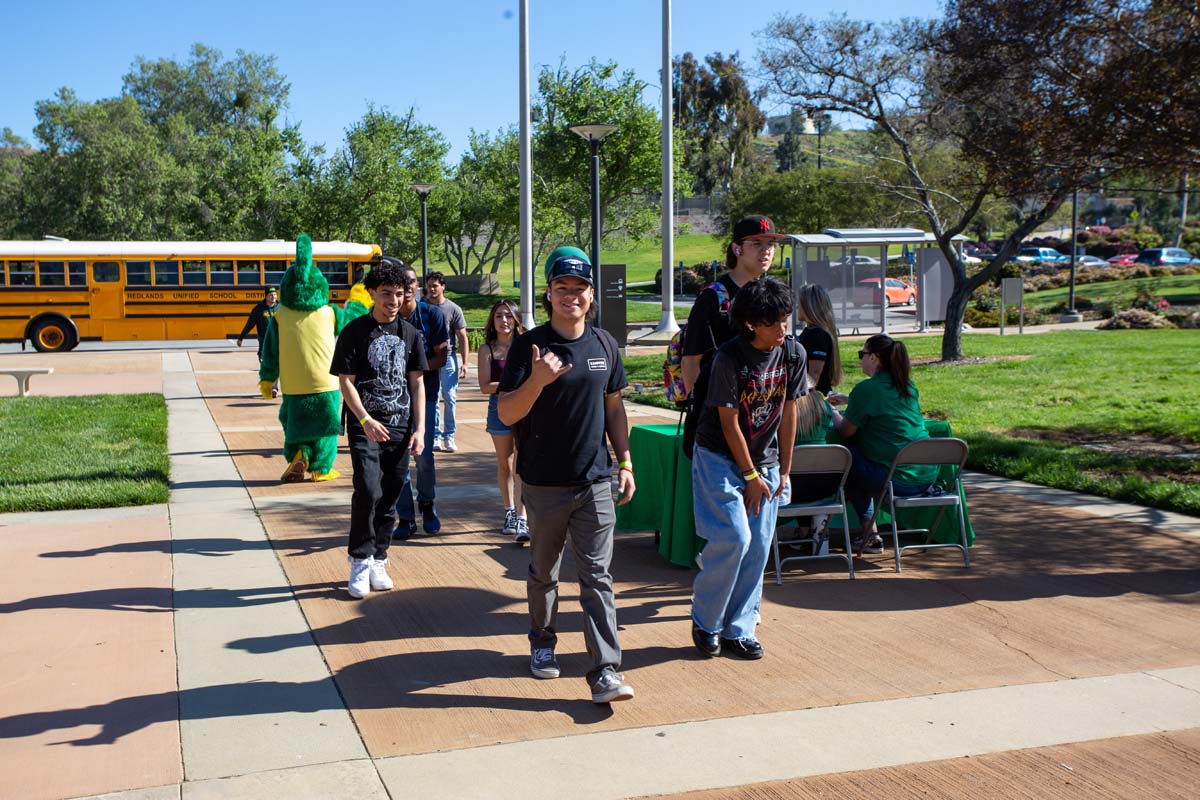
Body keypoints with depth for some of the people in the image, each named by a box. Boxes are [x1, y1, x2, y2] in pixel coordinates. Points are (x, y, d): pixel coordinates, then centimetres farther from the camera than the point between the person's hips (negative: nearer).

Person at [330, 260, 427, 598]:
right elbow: (345, 381, -5)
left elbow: (417, 383, 10)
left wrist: (419, 428, 2)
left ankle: (377, 561, 19)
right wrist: (366, 420, -18)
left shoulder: (410, 333, 9)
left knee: (390, 497, 7)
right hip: (365, 427, -4)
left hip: (400, 428, 4)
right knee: (368, 491, -17)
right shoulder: (354, 332, -3)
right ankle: (360, 562, -2)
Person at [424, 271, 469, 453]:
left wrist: (464, 363, -7)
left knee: (450, 398, -4)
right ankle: (435, 436, 13)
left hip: (448, 357, -2)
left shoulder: (453, 309, -1)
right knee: (431, 400, 5)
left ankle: (449, 436, 5)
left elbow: (462, 337, 0)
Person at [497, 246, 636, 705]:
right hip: (544, 482, -2)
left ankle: (605, 671, -2)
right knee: (543, 572, 15)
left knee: (598, 576, -1)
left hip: (595, 481, 2)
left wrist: (625, 462, 11)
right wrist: (536, 382, -29)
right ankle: (542, 643, 36)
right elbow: (506, 414, -12)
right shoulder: (529, 345, -7)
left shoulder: (603, 344, 6)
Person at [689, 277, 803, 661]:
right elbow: (729, 423, -15)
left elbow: (788, 412, 5)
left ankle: (738, 630, 13)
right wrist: (750, 476, -10)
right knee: (733, 539, -14)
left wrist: (784, 468, 7)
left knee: (758, 546, 2)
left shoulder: (793, 354, -4)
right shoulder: (729, 358, -20)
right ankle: (704, 621, 5)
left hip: (764, 460, 5)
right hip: (721, 459, -5)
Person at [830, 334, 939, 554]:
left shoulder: (867, 388, -11)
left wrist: (834, 414, 16)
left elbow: (846, 431, -4)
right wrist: (849, 400, 36)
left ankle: (870, 534, 15)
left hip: (899, 481, -8)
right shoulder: (909, 387, 12)